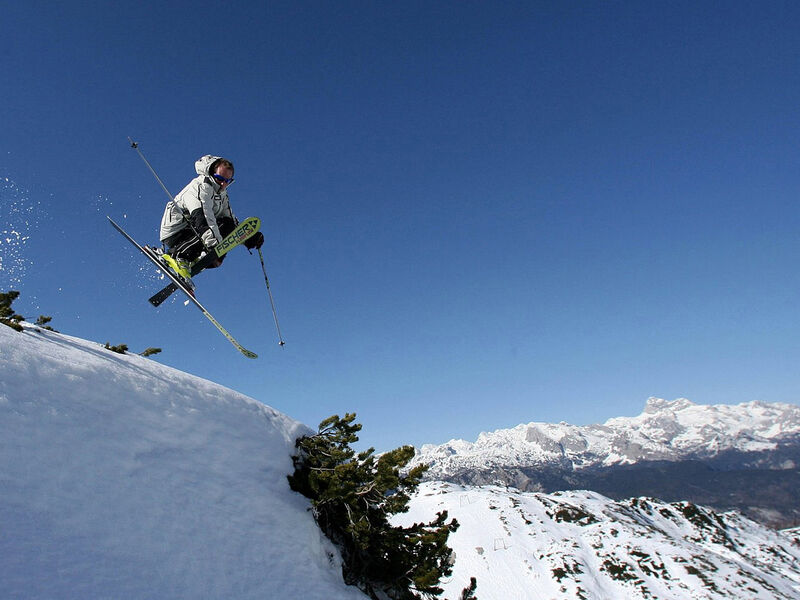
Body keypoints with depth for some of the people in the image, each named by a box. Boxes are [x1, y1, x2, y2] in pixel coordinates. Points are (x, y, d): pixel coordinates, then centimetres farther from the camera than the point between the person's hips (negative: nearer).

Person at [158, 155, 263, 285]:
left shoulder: (222, 195, 12)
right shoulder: (201, 186, -16)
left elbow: (234, 224, 13)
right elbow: (202, 217, -31)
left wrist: (250, 239, -5)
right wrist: (215, 244, -43)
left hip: (190, 233, 9)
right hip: (175, 233, -9)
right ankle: (176, 255, -28)